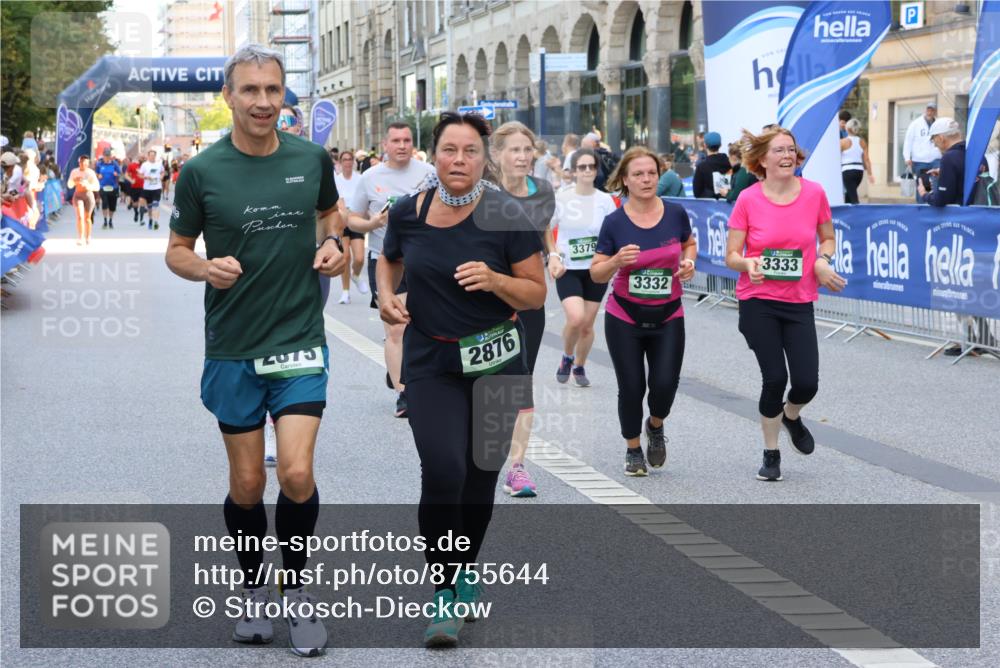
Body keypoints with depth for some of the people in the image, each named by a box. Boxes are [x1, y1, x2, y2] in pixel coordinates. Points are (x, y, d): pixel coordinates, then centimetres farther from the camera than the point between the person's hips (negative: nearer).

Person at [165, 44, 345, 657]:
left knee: (297, 474, -13)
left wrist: (335, 246, -2)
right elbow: (177, 250, 4)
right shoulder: (202, 171, -6)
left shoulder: (312, 159, -1)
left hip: (301, 340, 0)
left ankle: (295, 586, 11)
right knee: (247, 485, 8)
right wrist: (205, 269, -17)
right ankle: (255, 589, 31)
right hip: (233, 349, 0)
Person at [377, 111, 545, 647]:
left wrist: (494, 280, -23)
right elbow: (389, 259, 19)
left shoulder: (505, 216, -10)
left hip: (496, 359, 0)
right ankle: (444, 595, -3)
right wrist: (386, 296, -1)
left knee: (481, 473, 9)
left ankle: (466, 569, 35)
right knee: (443, 472, -14)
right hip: (430, 362, 0)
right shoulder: (408, 212, -3)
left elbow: (536, 293, -5)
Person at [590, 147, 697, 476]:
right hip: (625, 319, -1)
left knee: (665, 383, -10)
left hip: (667, 317, 1)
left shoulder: (675, 213, -6)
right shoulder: (615, 222, -10)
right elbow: (596, 274, -6)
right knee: (631, 388, 2)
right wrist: (617, 260, -26)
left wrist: (688, 261, -6)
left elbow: (690, 243, 15)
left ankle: (656, 426, 25)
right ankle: (633, 449, 26)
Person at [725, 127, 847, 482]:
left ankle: (791, 416, 33)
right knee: (775, 379, -6)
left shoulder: (814, 193, -2)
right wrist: (748, 264, -25)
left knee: (807, 383, -5)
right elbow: (731, 256, -3)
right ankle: (771, 454, 16)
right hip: (758, 301, -2)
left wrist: (823, 260, -7)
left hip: (800, 302, 2)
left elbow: (828, 237, 13)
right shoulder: (748, 199, -7)